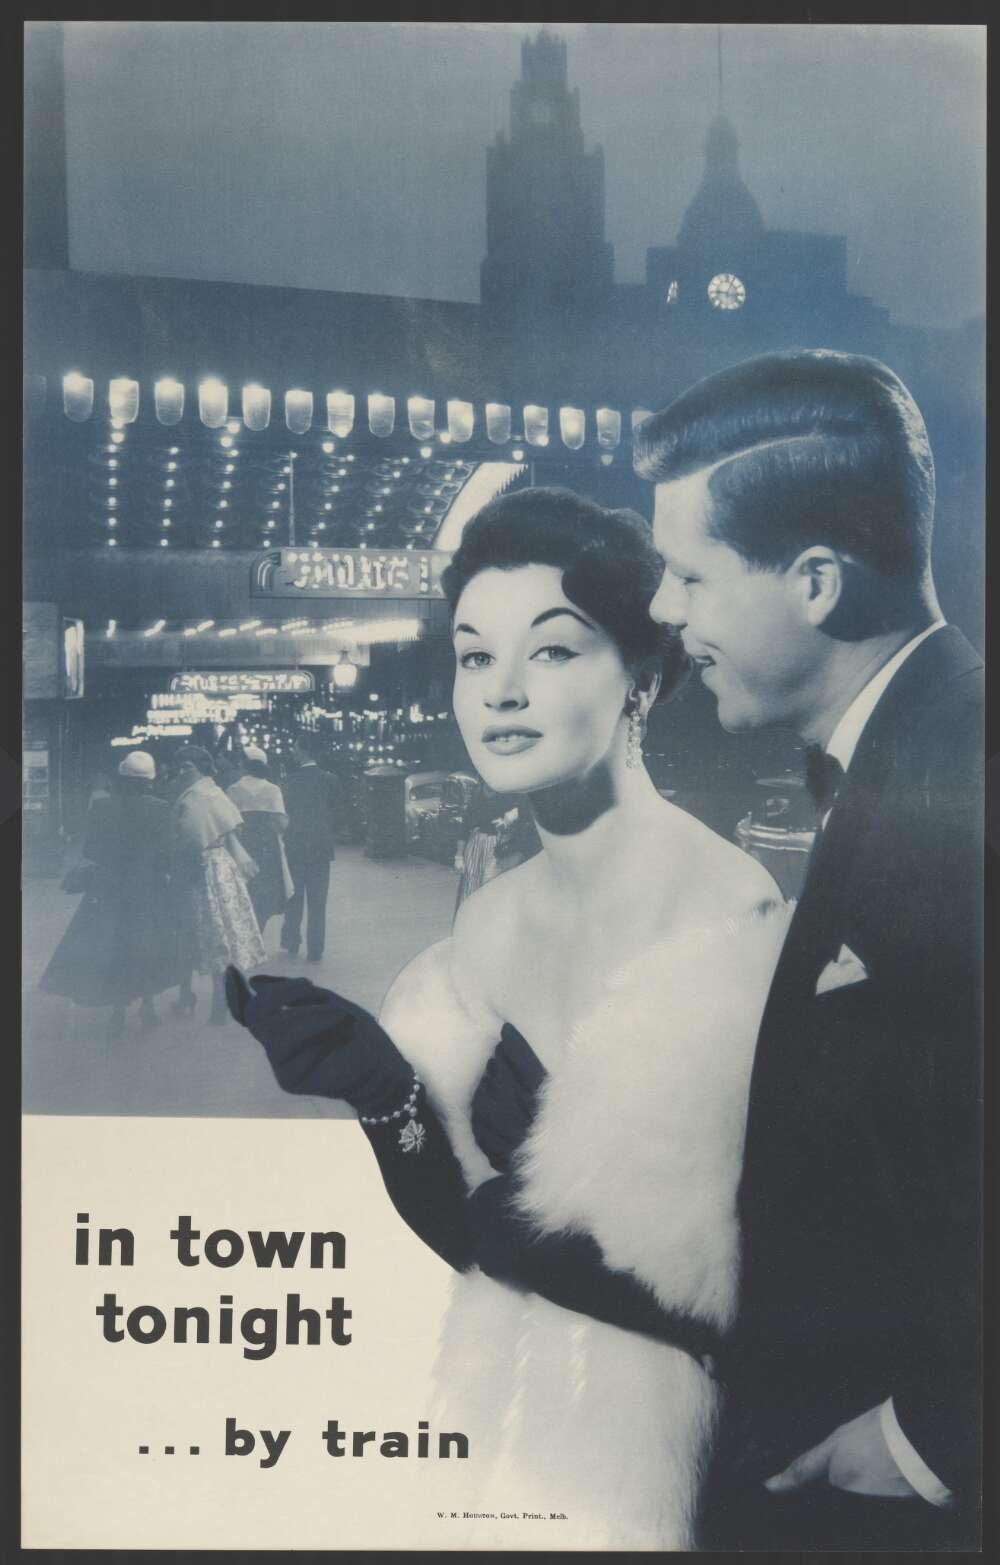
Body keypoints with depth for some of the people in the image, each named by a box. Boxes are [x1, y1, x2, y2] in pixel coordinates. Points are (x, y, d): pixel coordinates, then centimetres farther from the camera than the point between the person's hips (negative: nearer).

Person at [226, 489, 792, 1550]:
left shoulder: (730, 914, -22)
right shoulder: (492, 919, -2)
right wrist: (386, 1094, -17)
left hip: (645, 1452, -6)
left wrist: (524, 1225, -15)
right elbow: (470, 1234, -1)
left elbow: (748, 1287, -24)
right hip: (493, 1424, 6)